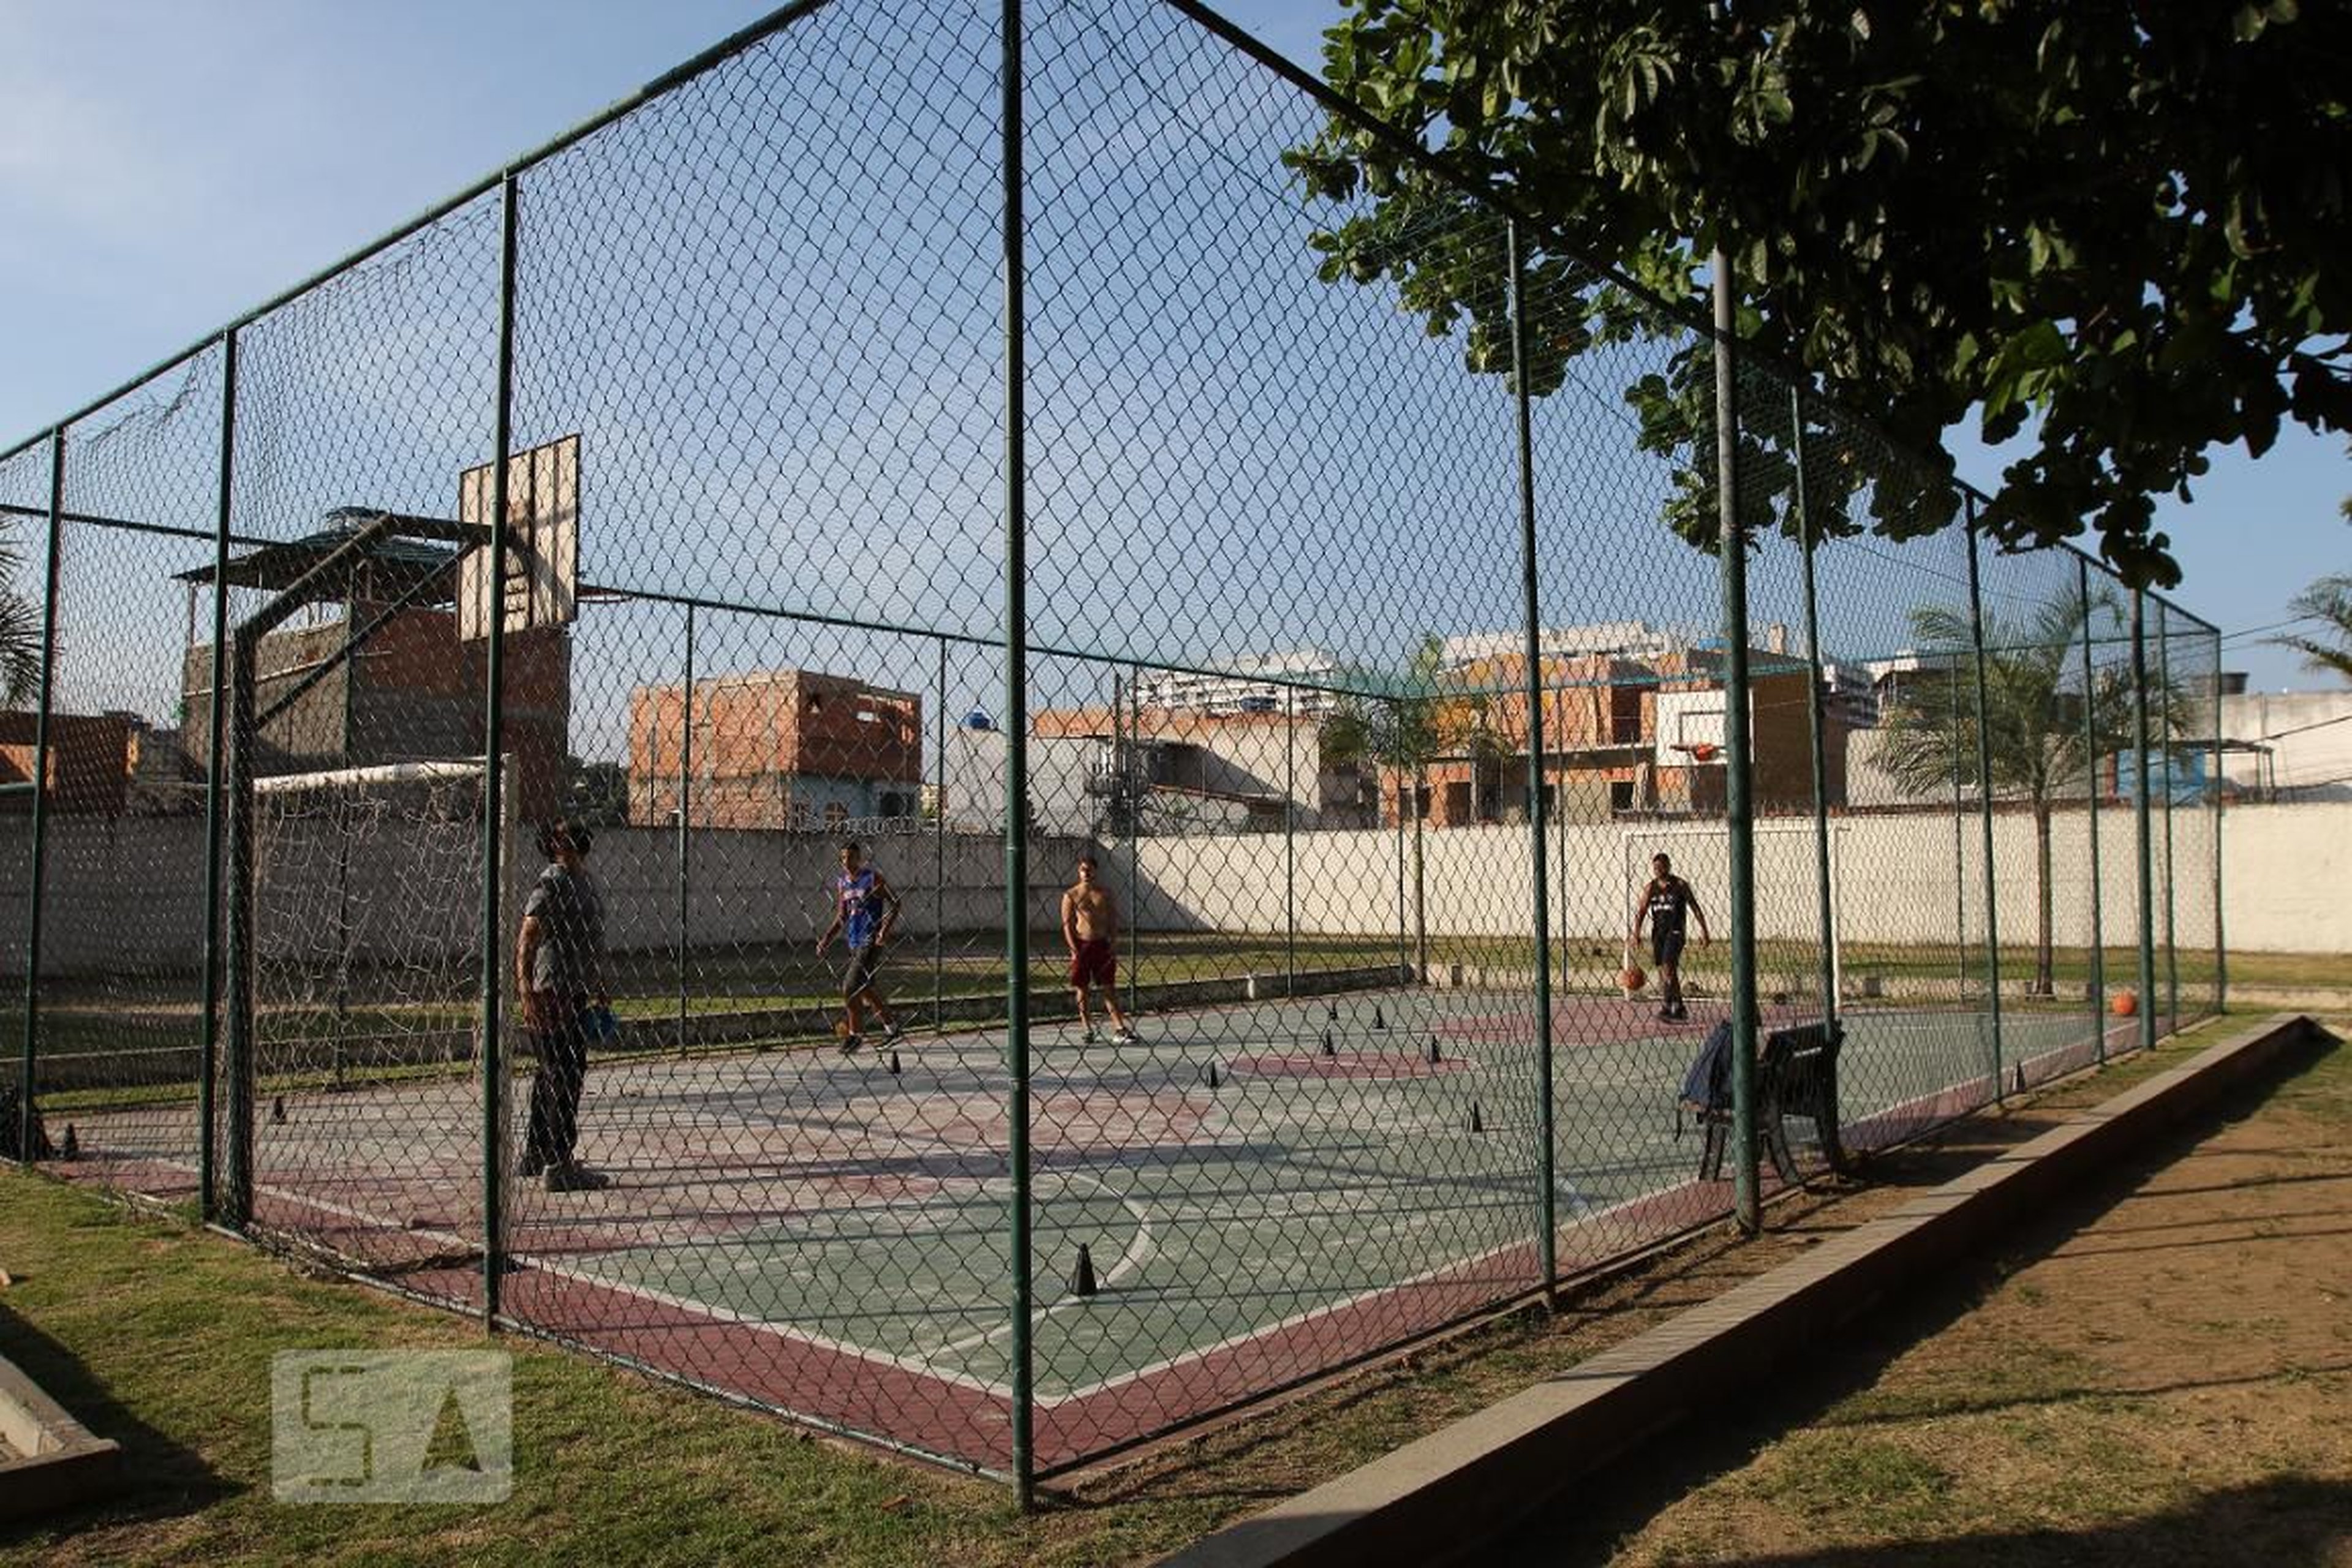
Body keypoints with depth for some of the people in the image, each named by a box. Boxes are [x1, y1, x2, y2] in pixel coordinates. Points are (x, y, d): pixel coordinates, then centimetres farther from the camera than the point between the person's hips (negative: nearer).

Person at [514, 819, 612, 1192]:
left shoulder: (585, 881, 14)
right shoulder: (551, 883, -13)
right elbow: (526, 941, -19)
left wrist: (599, 990, 27)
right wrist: (529, 995, -27)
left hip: (576, 995, 10)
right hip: (553, 997, -10)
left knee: (550, 1076, 18)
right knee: (564, 1079, -6)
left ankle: (534, 1156, 30)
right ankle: (560, 1167, -1)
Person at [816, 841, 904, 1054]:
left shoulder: (873, 878, -7)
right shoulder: (841, 883, 11)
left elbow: (894, 904, -7)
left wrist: (885, 929, -19)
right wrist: (826, 941, 10)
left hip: (871, 940, -7)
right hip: (854, 941, 7)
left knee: (850, 987, -12)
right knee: (867, 987, 11)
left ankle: (855, 1034, 2)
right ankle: (891, 1025, 28)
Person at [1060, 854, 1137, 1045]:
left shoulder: (1106, 893, 7)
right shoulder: (1071, 896, 1)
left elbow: (1114, 921, 8)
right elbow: (1067, 925, -2)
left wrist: (1114, 943, -4)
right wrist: (1074, 950, -11)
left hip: (1103, 945, 1)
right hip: (1081, 945, -1)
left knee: (1109, 987, 2)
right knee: (1082, 989, 3)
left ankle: (1120, 1029, 0)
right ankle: (1088, 1029, 12)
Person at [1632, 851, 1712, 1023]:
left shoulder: (1680, 885, -3)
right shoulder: (1650, 888, 7)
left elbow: (1695, 909, 2)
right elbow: (1641, 911, 2)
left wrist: (1704, 931, 0)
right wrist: (1636, 932, -12)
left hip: (1675, 931, -5)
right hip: (1658, 931, 5)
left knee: (1668, 966, -18)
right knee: (1662, 969, 6)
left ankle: (1669, 1007, -19)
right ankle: (1678, 1007, 18)